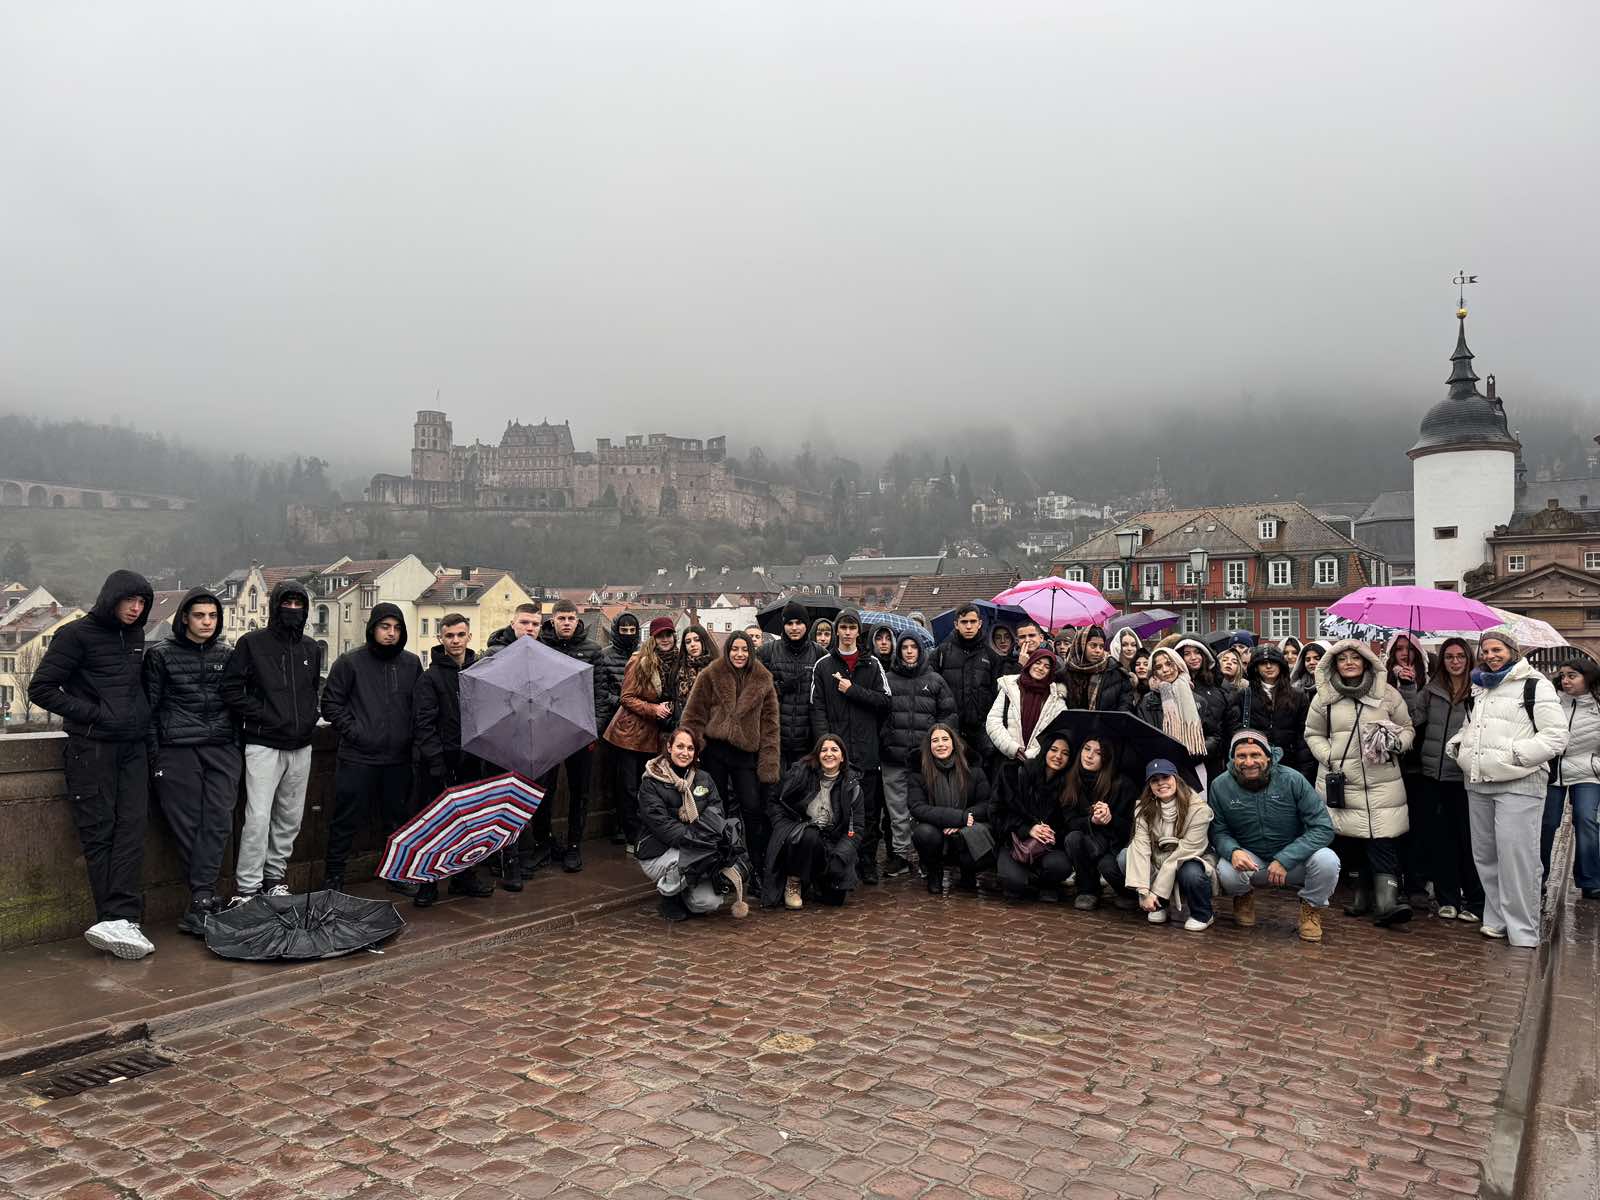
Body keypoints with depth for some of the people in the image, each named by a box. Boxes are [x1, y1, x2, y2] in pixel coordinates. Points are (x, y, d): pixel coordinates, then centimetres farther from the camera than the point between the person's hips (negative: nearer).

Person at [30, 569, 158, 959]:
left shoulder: (135, 637, 15)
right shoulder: (77, 634, -4)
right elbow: (41, 688, -7)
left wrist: (141, 720, 10)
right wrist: (93, 714, -13)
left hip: (133, 747, 5)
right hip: (91, 748, -5)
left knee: (132, 829, -5)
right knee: (99, 833, -2)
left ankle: (119, 919, -8)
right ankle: (120, 920, -1)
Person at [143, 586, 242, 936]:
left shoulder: (227, 654, 14)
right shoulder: (161, 654, 6)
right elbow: (150, 707, 5)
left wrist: (239, 746, 11)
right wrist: (154, 755, -1)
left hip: (223, 750, 2)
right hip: (178, 750, -2)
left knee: (218, 822, -9)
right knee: (187, 825, -3)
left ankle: (199, 904, -7)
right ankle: (206, 898, 4)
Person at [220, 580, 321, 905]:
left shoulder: (311, 649, 14)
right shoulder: (252, 643, -3)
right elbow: (231, 688, -7)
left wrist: (309, 717, 9)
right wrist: (261, 715, -14)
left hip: (301, 747, 6)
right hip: (263, 745, -6)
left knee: (290, 818, 11)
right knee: (258, 817, -11)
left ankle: (275, 877, 24)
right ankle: (246, 888, -4)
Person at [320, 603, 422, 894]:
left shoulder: (412, 664, 8)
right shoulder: (351, 662, -3)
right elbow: (331, 703, -1)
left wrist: (412, 736, 5)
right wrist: (352, 731, -10)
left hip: (398, 759, 4)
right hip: (358, 758, -4)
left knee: (397, 819, 13)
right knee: (346, 820, 4)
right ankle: (333, 878, 17)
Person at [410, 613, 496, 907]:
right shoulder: (430, 678, -6)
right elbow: (424, 723, -11)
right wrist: (437, 763, -18)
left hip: (471, 761, 4)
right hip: (438, 761, -4)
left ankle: (464, 876, 23)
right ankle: (427, 881, 10)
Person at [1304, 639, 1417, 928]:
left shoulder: (1388, 695, 6)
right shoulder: (1323, 697, 7)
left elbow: (1408, 729, 15)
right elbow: (1313, 734, 13)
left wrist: (1397, 743, -6)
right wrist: (1329, 756, -3)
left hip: (1382, 781, -1)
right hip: (1340, 781, 1)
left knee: (1383, 840, -11)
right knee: (1353, 840, 1)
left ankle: (1388, 900, -15)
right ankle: (1365, 898, 13)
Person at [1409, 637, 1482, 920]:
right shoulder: (1431, 692, 8)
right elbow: (1411, 719, 4)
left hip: (1465, 777, -3)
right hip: (1433, 775, 4)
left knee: (1467, 838, 2)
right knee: (1441, 838, 9)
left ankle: (1474, 901, 13)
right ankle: (1447, 899, 19)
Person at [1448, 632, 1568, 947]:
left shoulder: (1535, 685, -5)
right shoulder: (1478, 688, 16)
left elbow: (1556, 736, -11)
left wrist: (1516, 754, -18)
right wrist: (1456, 745, 8)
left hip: (1518, 785, -7)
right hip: (1478, 785, 7)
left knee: (1516, 857, -9)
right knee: (1485, 855, 12)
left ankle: (1522, 931, 0)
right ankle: (1496, 919, 24)